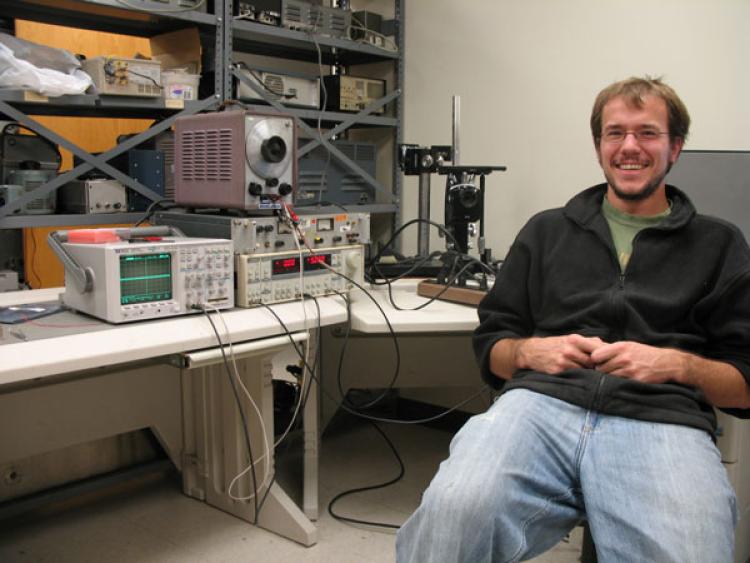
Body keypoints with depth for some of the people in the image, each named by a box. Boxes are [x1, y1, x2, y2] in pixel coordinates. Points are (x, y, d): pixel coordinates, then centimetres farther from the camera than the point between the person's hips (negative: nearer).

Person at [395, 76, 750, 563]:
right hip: (542, 400, 1)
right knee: (452, 511, -31)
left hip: (662, 417, 0)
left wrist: (675, 363, -5)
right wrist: (531, 350, -1)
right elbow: (491, 347, 21)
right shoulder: (547, 231, 24)